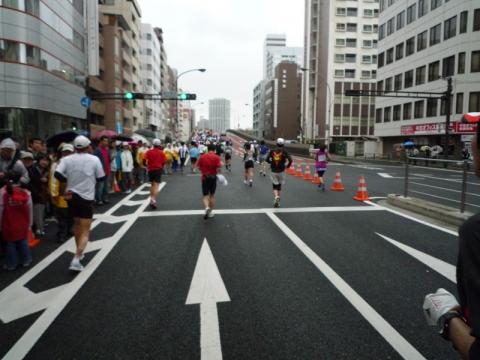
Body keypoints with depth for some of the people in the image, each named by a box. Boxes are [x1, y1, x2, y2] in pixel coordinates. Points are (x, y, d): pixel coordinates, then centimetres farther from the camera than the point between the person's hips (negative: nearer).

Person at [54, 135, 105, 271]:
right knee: (85, 231, 1)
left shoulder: (67, 159, -2)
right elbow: (101, 178, -3)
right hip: (86, 198, -4)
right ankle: (76, 260, -13)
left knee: (77, 223, 26)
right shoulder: (94, 159, -8)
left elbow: (57, 174, -14)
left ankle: (79, 252, 36)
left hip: (71, 196, 4)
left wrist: (69, 180, 4)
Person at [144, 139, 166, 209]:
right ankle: (153, 200, -21)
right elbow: (164, 162, -9)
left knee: (152, 185, 20)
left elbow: (144, 160, -8)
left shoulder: (149, 152, 2)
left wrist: (147, 165, 10)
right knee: (156, 185, -7)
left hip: (150, 169, 3)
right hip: (158, 169, -3)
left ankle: (152, 199, 23)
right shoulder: (161, 152, -3)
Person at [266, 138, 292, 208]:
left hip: (273, 171, 0)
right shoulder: (284, 152, -6)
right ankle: (277, 202, 21)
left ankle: (276, 197, -21)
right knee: (279, 186, 15)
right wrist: (287, 166, 5)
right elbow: (290, 160, -14)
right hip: (281, 171, 0)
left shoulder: (272, 151, -1)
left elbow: (267, 159, 0)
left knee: (275, 186, 8)